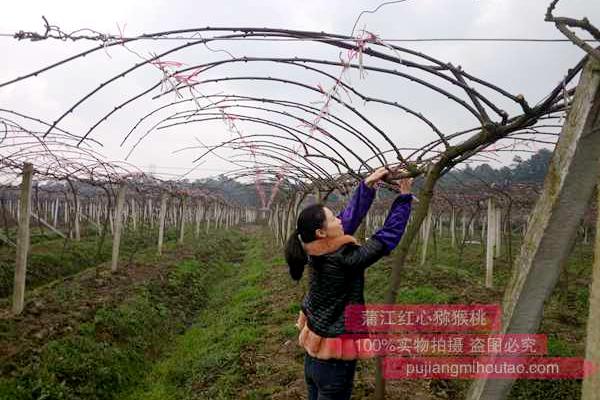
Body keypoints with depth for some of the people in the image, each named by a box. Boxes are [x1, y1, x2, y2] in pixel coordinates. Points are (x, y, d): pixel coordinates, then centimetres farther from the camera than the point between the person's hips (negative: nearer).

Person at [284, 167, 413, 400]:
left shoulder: (319, 253, -5)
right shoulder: (343, 260, -27)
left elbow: (351, 216, 1)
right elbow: (389, 235, -21)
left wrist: (368, 184, 1)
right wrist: (404, 196, -13)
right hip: (334, 358, -8)